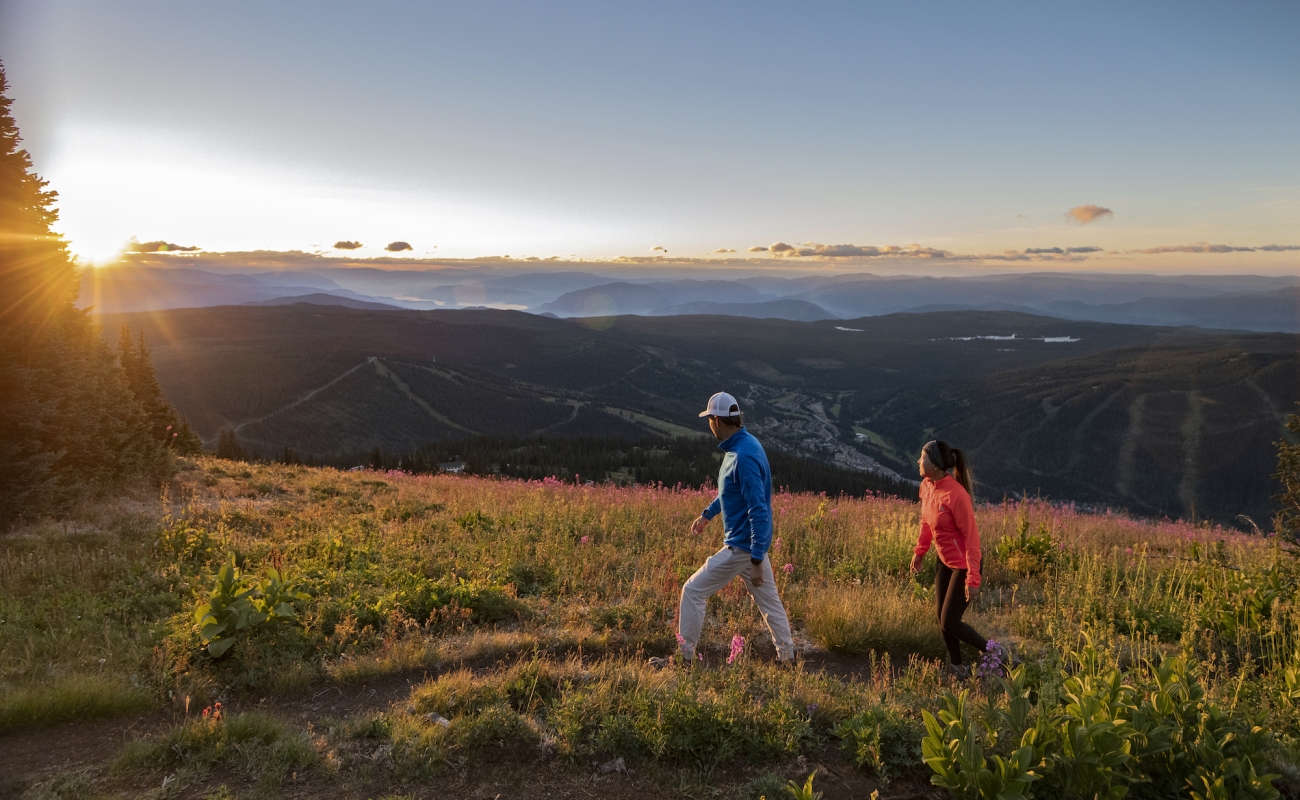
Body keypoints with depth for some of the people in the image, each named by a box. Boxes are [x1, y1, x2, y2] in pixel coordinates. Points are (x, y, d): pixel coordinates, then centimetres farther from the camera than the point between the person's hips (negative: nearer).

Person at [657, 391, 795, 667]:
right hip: (751, 543, 10)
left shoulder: (744, 456, -25)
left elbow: (759, 510, -27)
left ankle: (685, 657, 10)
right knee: (768, 599, 17)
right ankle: (787, 657, 28)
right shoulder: (740, 445, 6)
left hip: (742, 545, -10)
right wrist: (708, 514, 34)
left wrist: (757, 559, -26)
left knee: (693, 591, -1)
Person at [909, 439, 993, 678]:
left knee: (949, 623, 0)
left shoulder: (956, 494, -29)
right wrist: (919, 551, 12)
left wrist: (973, 580, -23)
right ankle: (956, 666, 34)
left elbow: (972, 537, -24)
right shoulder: (926, 486, -5)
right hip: (944, 562, 8)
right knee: (942, 619, 15)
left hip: (963, 565, -8)